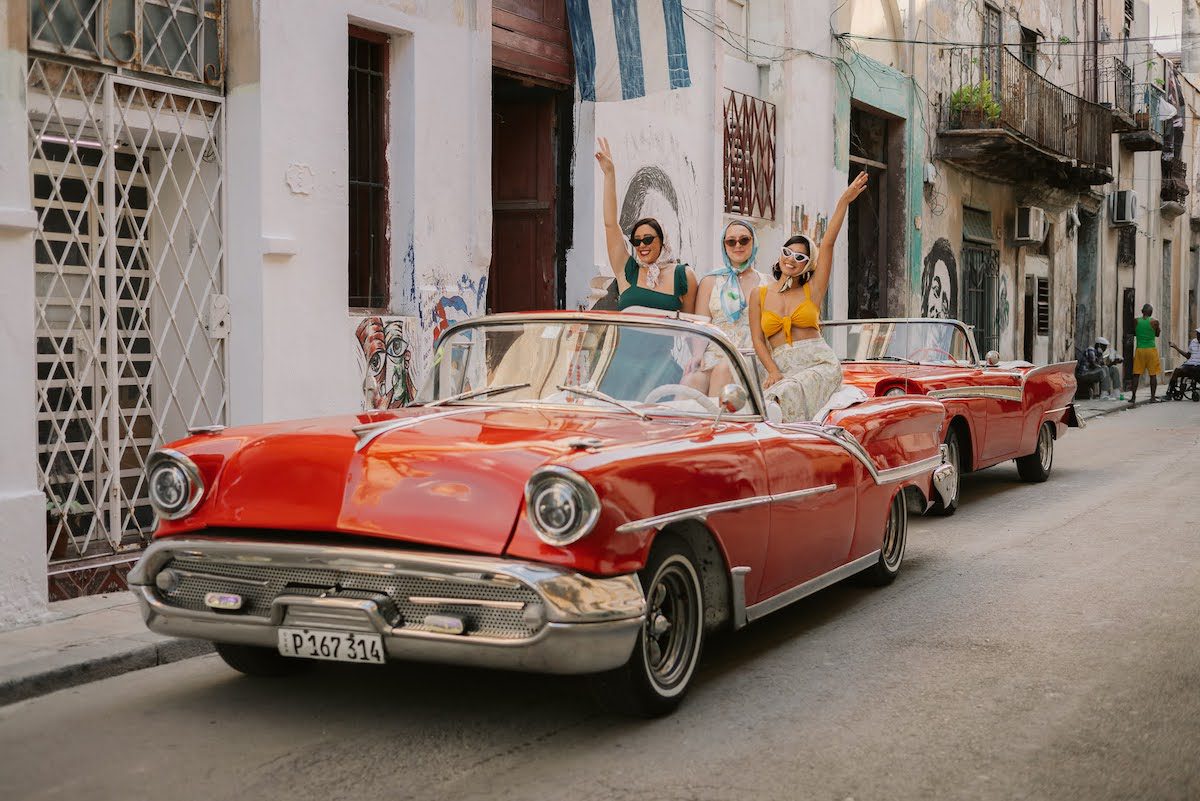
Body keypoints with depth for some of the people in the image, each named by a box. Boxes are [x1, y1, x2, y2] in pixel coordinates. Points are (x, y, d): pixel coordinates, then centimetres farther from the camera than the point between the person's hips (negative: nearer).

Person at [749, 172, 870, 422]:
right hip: (782, 366, 2)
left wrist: (844, 201, -2)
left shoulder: (812, 290, 10)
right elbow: (758, 340, 8)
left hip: (820, 364, -2)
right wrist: (773, 372, -9)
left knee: (787, 393, -32)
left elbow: (828, 243, 4)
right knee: (767, 398, -28)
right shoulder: (760, 295, 14)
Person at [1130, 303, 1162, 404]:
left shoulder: (1136, 322, -2)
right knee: (1153, 374, 5)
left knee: (1136, 374, 4)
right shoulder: (1154, 322, -6)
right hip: (1151, 349, -2)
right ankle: (1153, 397, 3)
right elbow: (1157, 334, 9)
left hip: (1139, 349, 2)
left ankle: (1133, 397, 0)